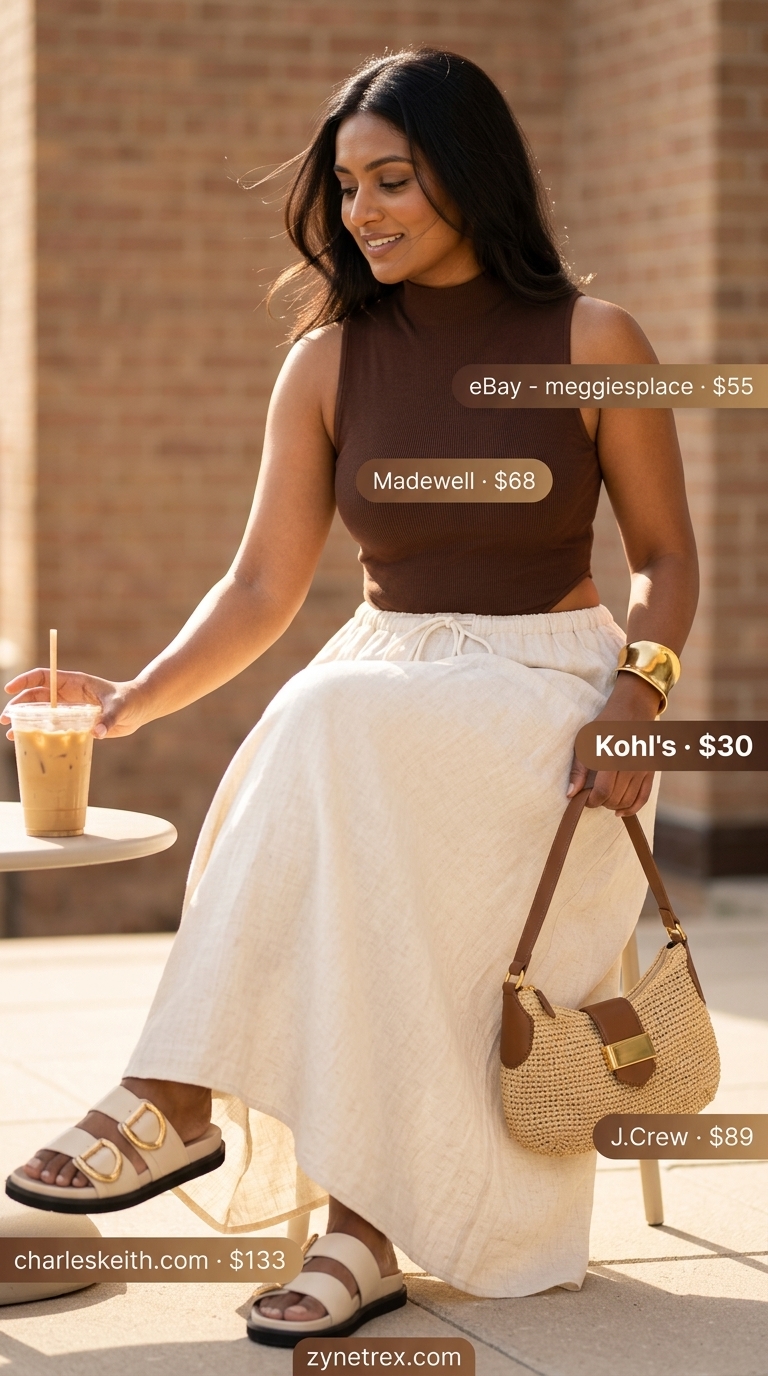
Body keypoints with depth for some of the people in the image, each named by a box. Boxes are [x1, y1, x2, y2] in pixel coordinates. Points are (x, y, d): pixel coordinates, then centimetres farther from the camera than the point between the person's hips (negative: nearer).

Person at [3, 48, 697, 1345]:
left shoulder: (592, 344, -2)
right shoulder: (329, 362, 5)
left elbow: (665, 560, 5)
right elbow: (263, 589, 2)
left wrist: (636, 701, -13)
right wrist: (136, 698, -14)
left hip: (548, 696, -3)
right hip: (385, 683, 3)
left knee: (339, 741, -35)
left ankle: (178, 1098, -32)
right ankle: (360, 1226, -31)